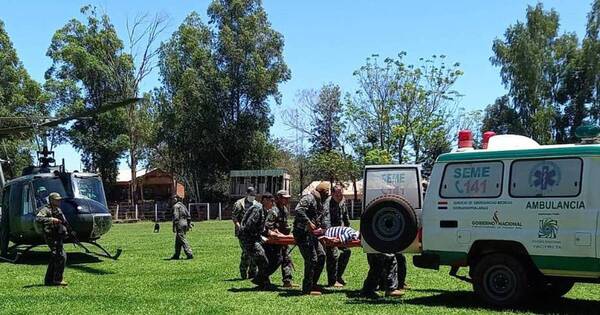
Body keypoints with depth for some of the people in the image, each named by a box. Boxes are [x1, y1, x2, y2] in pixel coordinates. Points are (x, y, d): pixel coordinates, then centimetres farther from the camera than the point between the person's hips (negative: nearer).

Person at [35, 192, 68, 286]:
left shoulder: (58, 210, 17)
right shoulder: (46, 210, -10)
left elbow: (65, 222, 29)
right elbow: (38, 219, -28)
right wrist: (51, 219, -35)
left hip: (59, 237, 9)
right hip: (52, 237, -9)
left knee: (55, 258, 12)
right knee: (62, 256, -14)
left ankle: (48, 280, 19)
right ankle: (58, 279, -9)